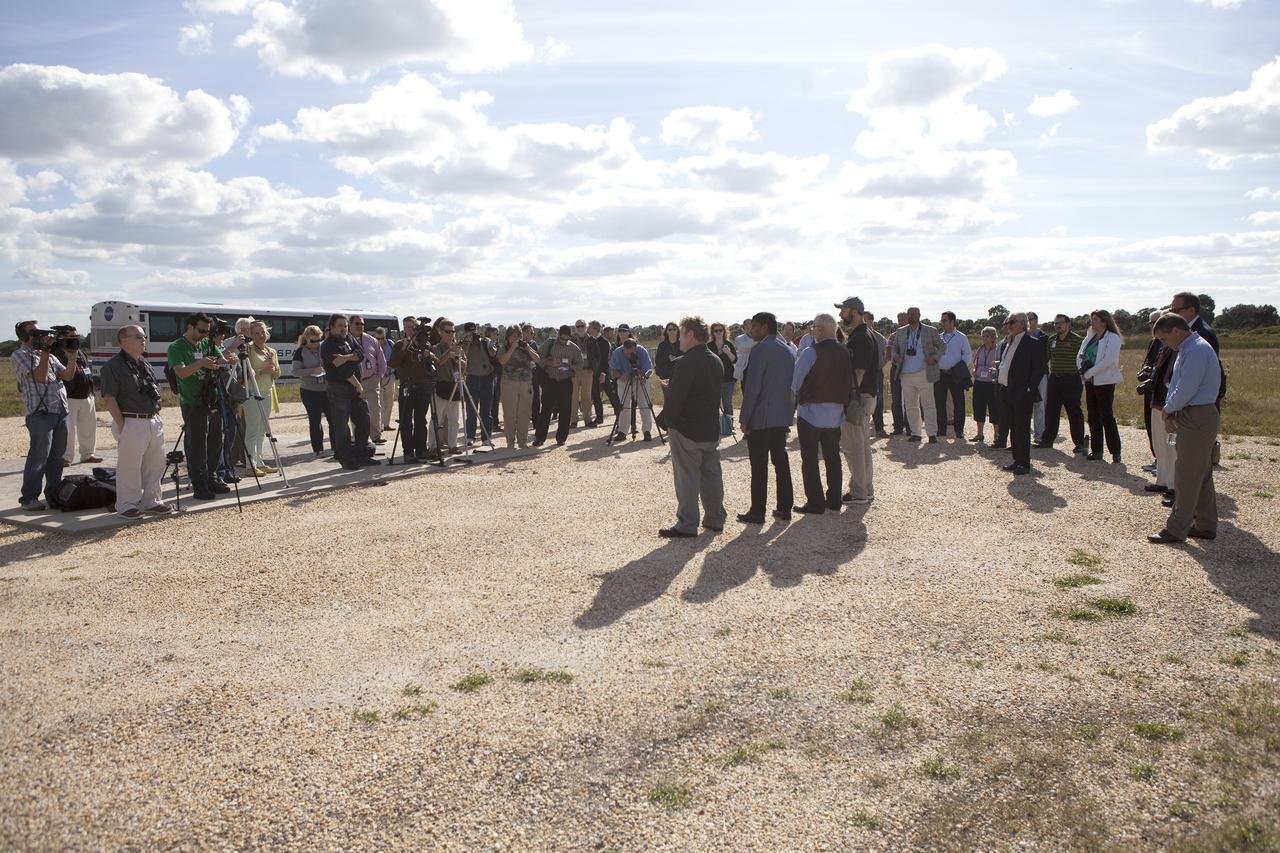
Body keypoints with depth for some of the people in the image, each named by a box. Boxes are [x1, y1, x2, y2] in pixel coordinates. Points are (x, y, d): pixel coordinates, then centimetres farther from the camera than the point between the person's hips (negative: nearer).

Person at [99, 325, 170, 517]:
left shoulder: (145, 365, 17)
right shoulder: (113, 366, -8)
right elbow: (109, 399, -12)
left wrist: (158, 418, 15)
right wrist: (122, 426, -16)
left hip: (153, 422, 8)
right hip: (131, 423, -8)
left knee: (155, 465, 12)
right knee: (130, 466, -2)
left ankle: (151, 501, 24)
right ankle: (126, 505, 8)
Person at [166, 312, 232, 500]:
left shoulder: (207, 344, 12)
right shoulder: (176, 348, -6)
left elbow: (221, 359, 7)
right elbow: (181, 372, -18)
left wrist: (226, 362, -17)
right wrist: (200, 363, -35)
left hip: (213, 401, 6)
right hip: (193, 405, -6)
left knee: (215, 444, 13)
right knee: (197, 448, -4)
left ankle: (212, 480, 25)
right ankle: (199, 487, 2)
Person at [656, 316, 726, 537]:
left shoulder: (686, 363, -19)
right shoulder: (717, 361, 9)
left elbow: (674, 397, -21)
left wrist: (665, 420, -7)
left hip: (686, 430, -8)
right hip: (711, 429, 8)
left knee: (687, 478, -1)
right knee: (712, 475, 13)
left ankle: (687, 525, 4)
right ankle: (715, 519, 21)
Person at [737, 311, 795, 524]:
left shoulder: (760, 350, -13)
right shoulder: (787, 351, 11)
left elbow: (752, 387, -16)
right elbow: (792, 384, 14)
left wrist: (744, 418, -12)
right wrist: (789, 412, 19)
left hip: (760, 418, -8)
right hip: (782, 417, 8)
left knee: (759, 466, -3)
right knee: (781, 461, 13)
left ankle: (757, 512, 2)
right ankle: (784, 507, 17)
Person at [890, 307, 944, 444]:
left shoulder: (930, 331, 3)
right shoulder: (900, 332, 11)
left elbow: (942, 346, 10)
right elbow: (894, 349, 18)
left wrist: (935, 358, -7)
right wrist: (896, 356, -4)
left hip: (924, 374, -3)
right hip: (906, 375, 3)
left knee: (928, 405, -2)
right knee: (910, 406, 6)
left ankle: (932, 434, 2)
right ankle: (915, 433, 14)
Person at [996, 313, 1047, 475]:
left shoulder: (1033, 344, -9)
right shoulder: (1008, 343, 15)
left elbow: (1040, 369, -12)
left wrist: (1029, 389, -19)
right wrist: (999, 386, 10)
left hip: (1022, 395, -8)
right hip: (1007, 393, 8)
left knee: (1022, 430, -3)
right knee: (1013, 429, 14)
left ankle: (1024, 463, 3)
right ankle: (1017, 460, 22)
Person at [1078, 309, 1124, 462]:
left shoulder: (1112, 338, -8)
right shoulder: (1090, 337, 14)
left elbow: (1108, 360, -19)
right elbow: (1080, 355, 12)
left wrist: (1089, 373, -16)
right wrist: (1082, 368, -9)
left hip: (1104, 382, -7)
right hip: (1090, 381, 7)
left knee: (1107, 416, -7)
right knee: (1093, 417, 8)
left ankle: (1115, 451, 1)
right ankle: (1096, 450, 14)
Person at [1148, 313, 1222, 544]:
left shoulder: (1197, 351, -19)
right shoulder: (1187, 349, 13)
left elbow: (1185, 391, -22)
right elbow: (1176, 385, 16)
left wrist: (1167, 410, -6)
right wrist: (1170, 414, 3)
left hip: (1197, 420, -10)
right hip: (1194, 418, 10)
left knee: (1187, 477, -3)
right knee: (1201, 475, 16)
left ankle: (1177, 529, 4)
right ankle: (1205, 527, 25)